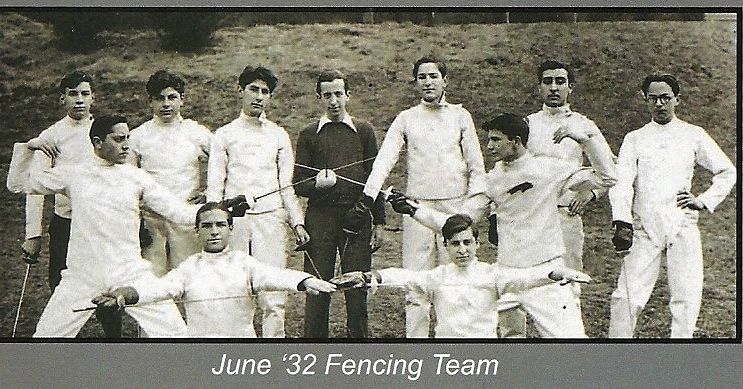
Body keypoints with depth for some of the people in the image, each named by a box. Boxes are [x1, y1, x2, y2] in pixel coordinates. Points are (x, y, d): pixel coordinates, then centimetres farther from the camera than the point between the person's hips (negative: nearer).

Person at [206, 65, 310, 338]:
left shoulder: (278, 136, 15)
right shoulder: (224, 134, 11)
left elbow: (287, 184, 15)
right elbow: (214, 184, 7)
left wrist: (297, 222, 6)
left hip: (270, 216, 1)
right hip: (234, 219, -1)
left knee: (273, 294, -5)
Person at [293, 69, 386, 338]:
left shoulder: (363, 131, 11)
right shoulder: (309, 135, 9)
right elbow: (299, 185, 6)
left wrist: (379, 221, 7)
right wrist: (318, 184, -16)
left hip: (356, 216, 0)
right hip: (320, 218, 0)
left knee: (357, 287, 0)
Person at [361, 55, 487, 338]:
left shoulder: (460, 116, 10)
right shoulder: (406, 119, 11)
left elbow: (476, 165, 8)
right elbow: (384, 160, 0)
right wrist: (368, 197, -14)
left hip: (455, 206, 0)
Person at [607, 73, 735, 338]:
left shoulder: (694, 135, 11)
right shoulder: (634, 139, 11)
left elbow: (727, 172, 18)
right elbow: (621, 181, -1)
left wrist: (705, 201, 5)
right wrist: (622, 223, -15)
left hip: (682, 225, 0)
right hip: (644, 227, 0)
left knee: (687, 298, -5)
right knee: (627, 296, -6)